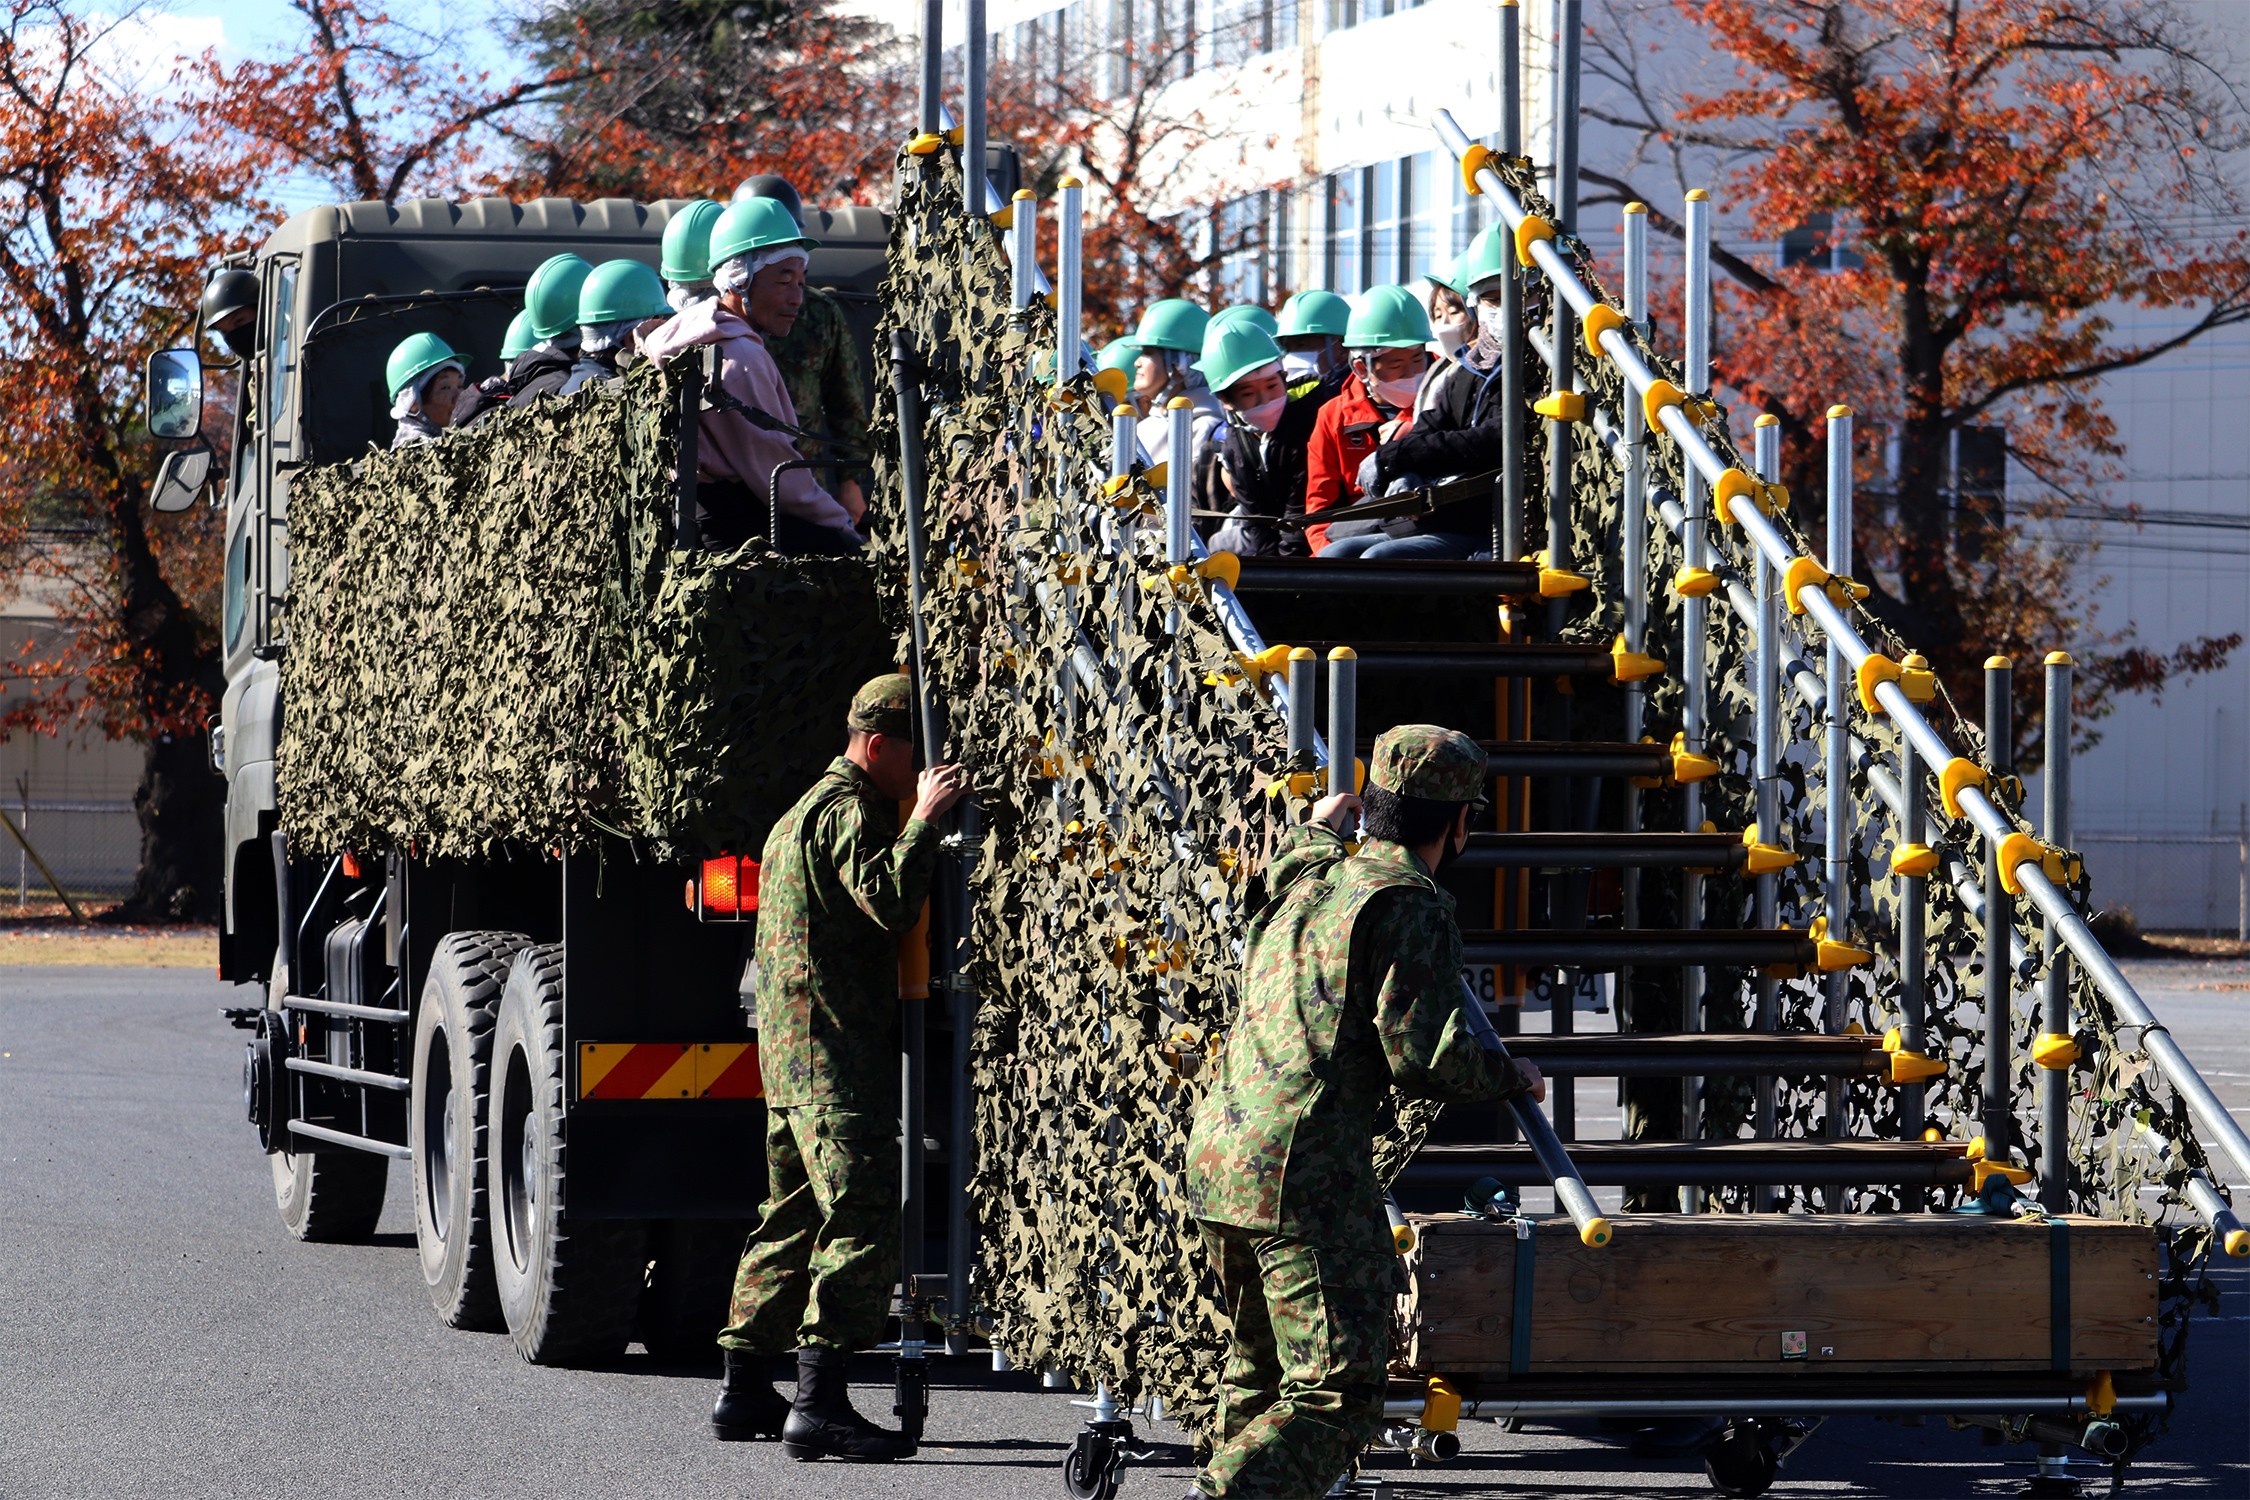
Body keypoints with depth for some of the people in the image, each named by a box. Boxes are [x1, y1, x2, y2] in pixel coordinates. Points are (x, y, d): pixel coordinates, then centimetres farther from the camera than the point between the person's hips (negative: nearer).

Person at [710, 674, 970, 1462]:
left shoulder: (803, 811, 23)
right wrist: (925, 818, -22)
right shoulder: (846, 809, -11)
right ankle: (819, 1404, -20)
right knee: (861, 1220, -14)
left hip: (789, 1047, 11)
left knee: (794, 1217, 17)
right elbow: (889, 901, -26)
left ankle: (746, 1388, 21)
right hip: (837, 1051, -11)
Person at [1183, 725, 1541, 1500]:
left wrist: (1315, 828, 65)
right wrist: (1509, 1075, 4)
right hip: (1307, 1172, -9)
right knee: (1333, 1392, -10)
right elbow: (1422, 1058, -13)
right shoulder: (1410, 909, -6)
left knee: (1260, 1367, 23)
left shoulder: (1308, 875, 19)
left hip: (1218, 1152, 9)